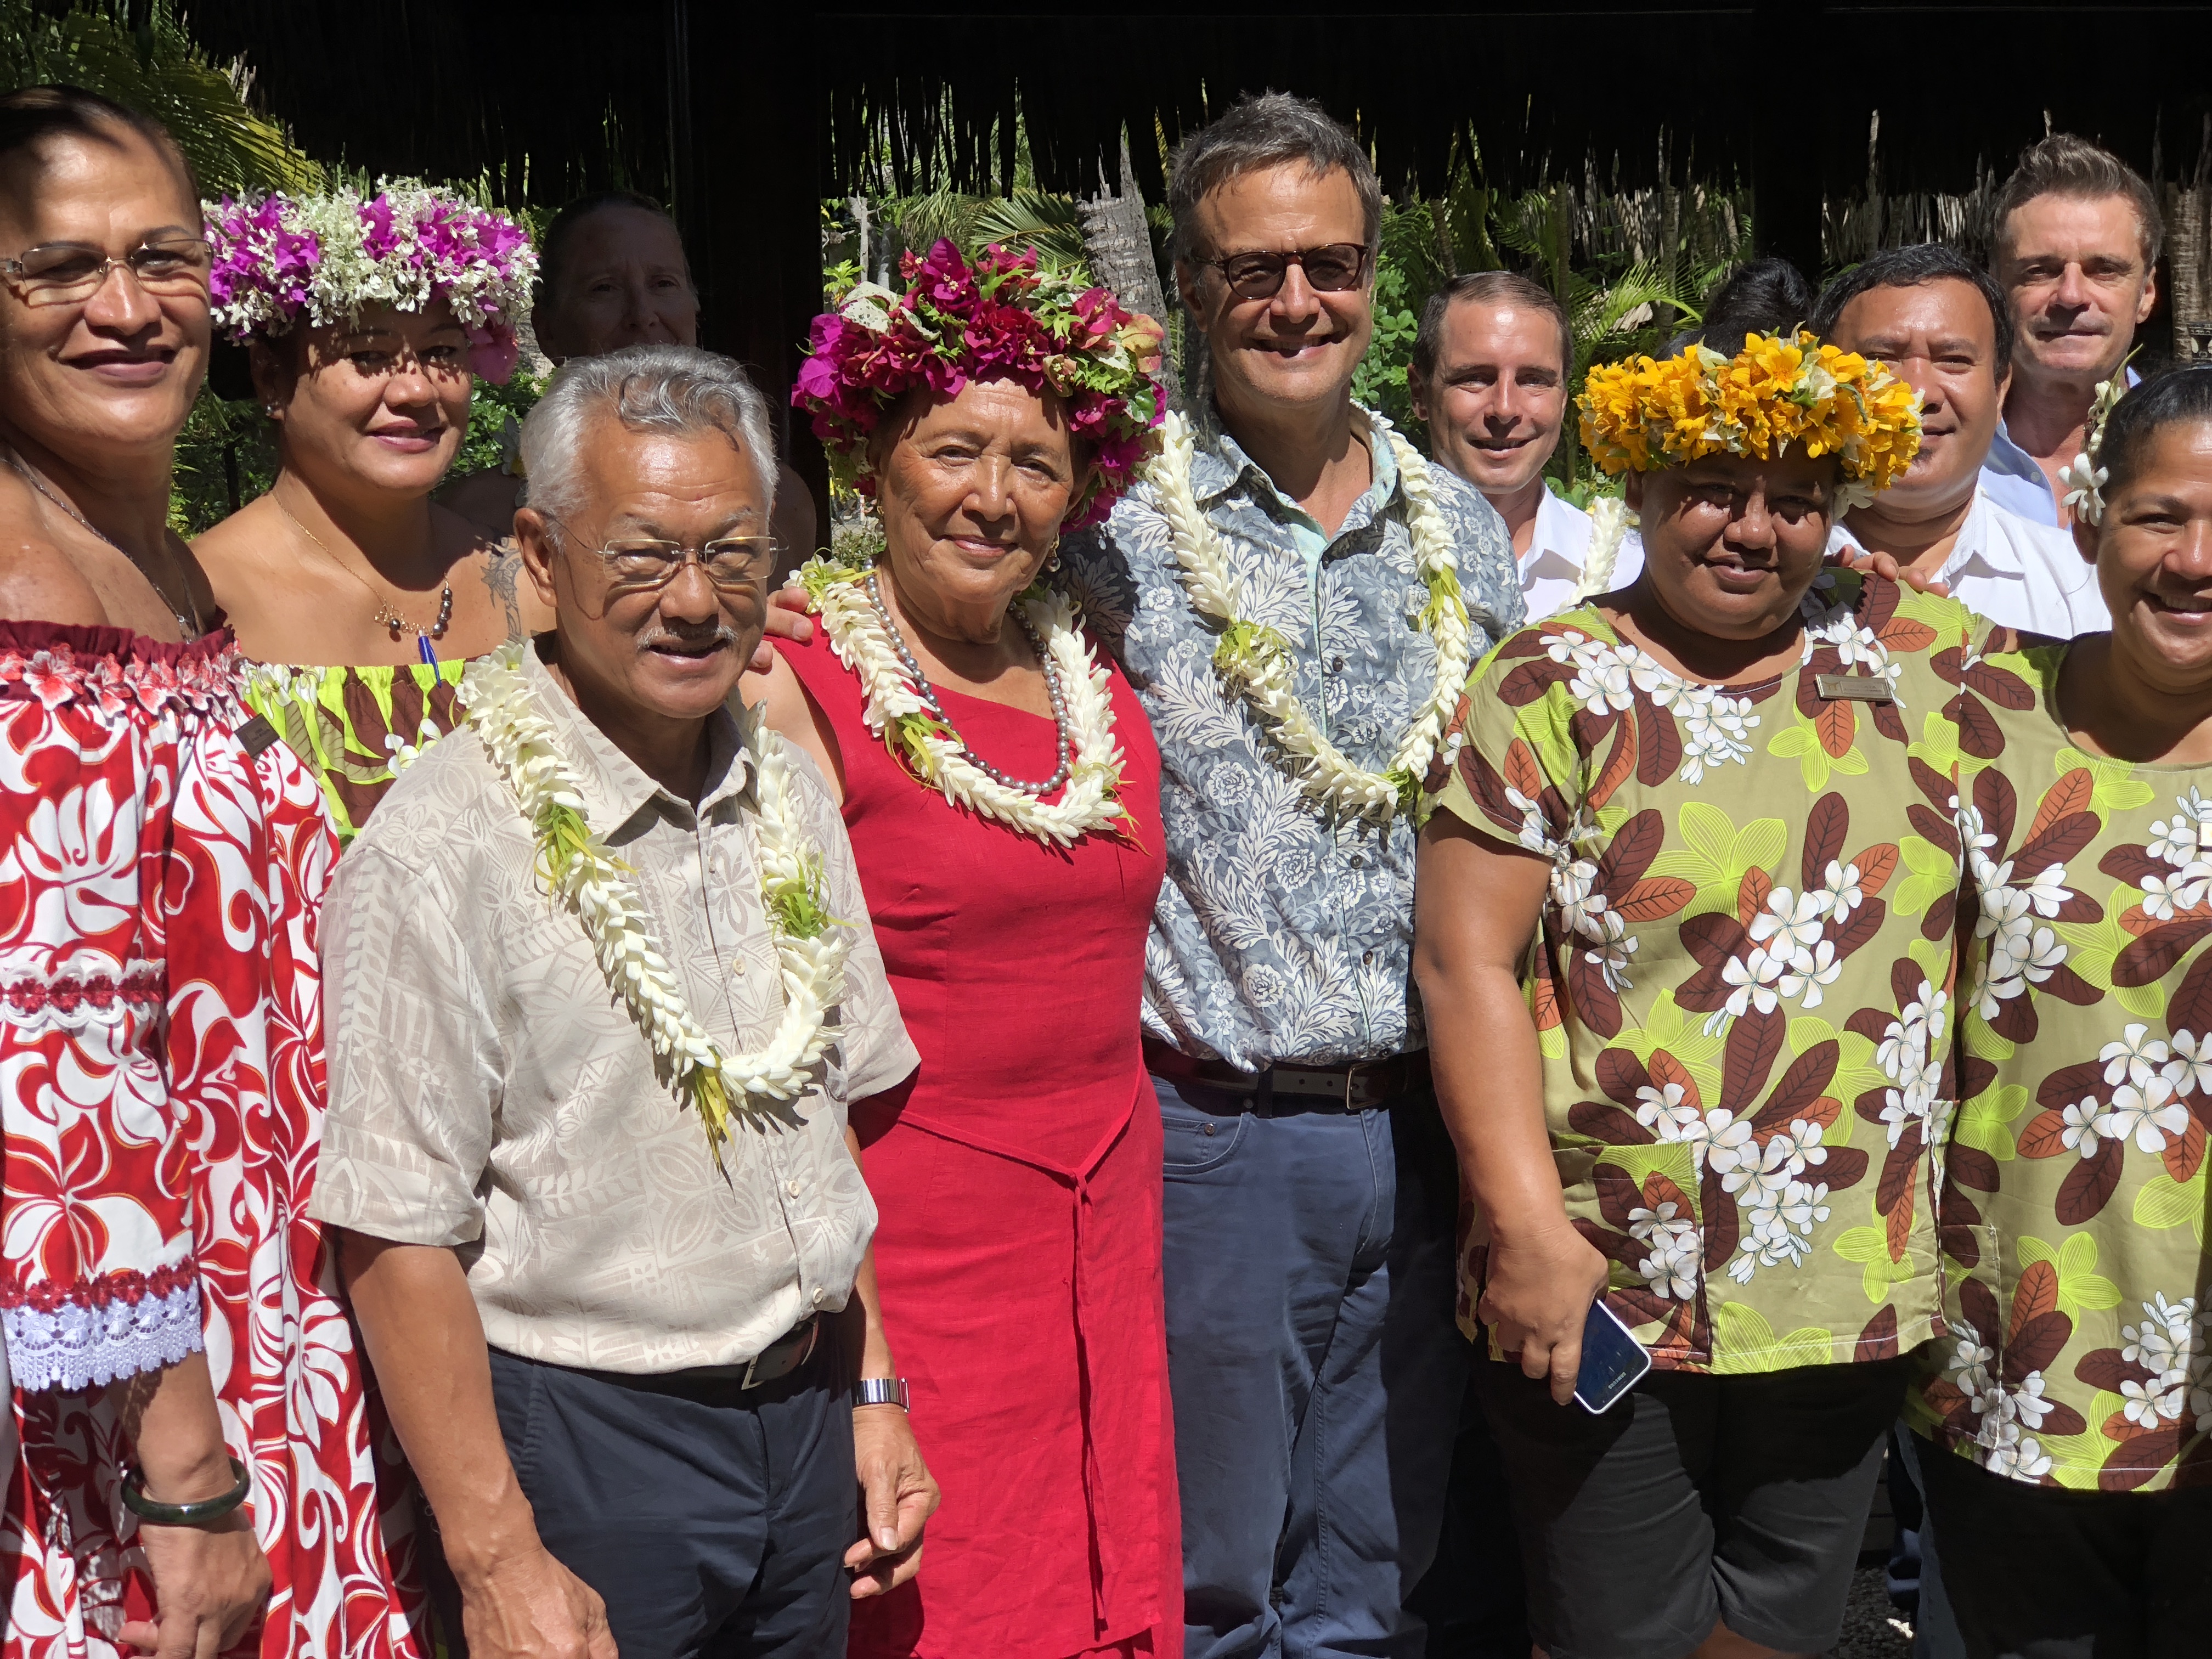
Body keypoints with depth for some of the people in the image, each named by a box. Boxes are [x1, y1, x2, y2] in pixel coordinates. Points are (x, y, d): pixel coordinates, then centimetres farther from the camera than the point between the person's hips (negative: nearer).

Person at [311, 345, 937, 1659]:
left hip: (805, 1418, 6)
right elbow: (398, 1238, -18)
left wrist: (872, 1393, 12)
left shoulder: (790, 801, 4)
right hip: (583, 1440, -6)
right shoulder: (442, 848, -17)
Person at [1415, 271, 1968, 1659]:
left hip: (1856, 1284, 4)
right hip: (1599, 1288, -3)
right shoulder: (1552, 688, -7)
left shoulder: (1921, 658, 3)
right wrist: (1529, 1229, -18)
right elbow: (1466, 961, -12)